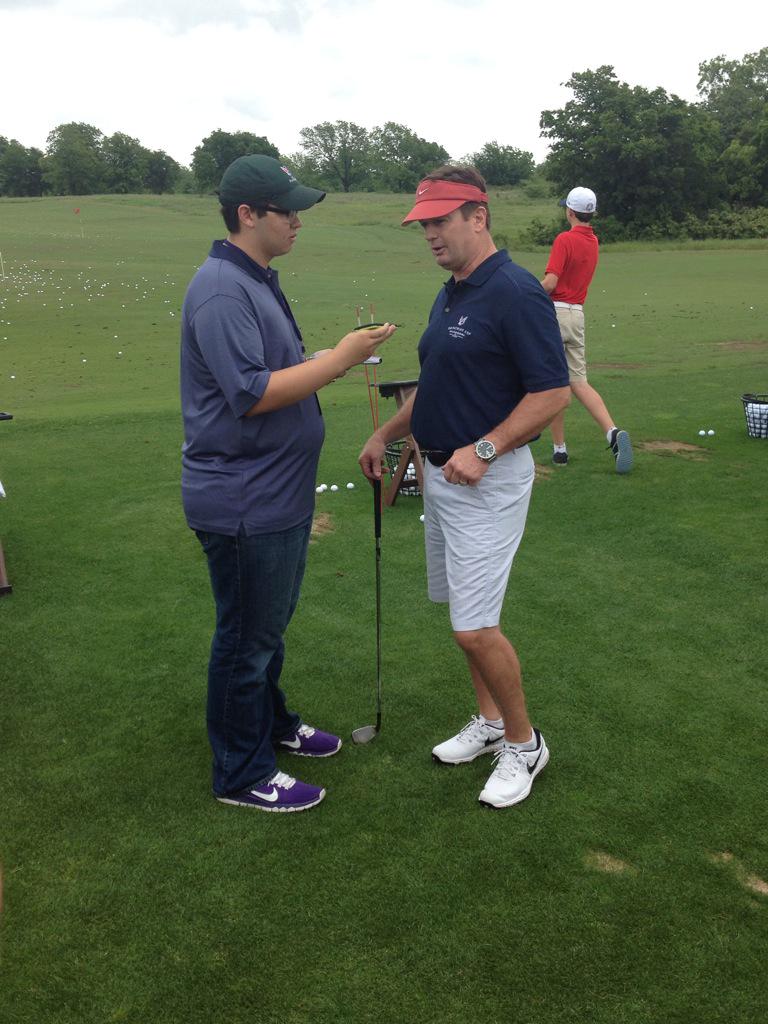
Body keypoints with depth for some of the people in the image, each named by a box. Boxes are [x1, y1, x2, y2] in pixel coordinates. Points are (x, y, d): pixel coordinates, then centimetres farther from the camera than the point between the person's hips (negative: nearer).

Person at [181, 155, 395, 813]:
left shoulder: (258, 281, 12)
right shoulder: (222, 290, -21)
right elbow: (251, 394, -27)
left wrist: (340, 355, 7)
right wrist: (339, 358, -23)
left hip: (278, 495, 10)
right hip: (243, 505, -10)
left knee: (269, 625, 24)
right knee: (247, 636, 5)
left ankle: (271, 722, 44)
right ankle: (241, 774, 22)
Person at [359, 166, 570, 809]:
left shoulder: (516, 293, -17)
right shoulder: (450, 295, 12)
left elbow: (553, 392, -20)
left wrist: (483, 450, -25)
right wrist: (388, 433, 15)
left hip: (488, 482, -9)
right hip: (441, 473, 10)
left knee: (475, 626, -8)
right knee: (464, 613, 17)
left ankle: (525, 742, 13)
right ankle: (490, 721, 33)